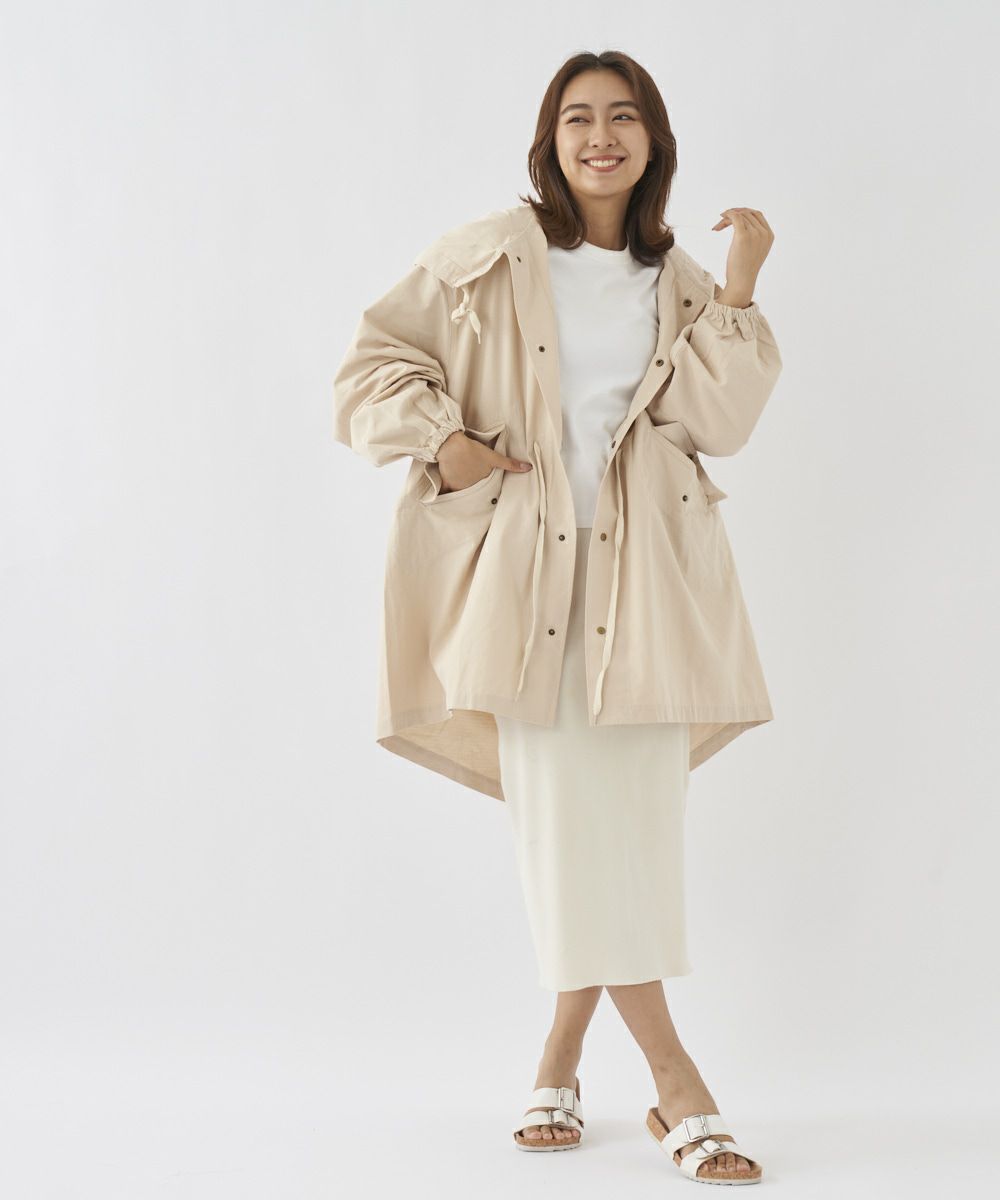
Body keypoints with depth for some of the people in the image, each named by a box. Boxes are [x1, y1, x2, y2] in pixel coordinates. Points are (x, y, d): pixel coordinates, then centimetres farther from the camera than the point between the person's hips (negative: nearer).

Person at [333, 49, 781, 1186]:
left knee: (638, 814, 0)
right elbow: (376, 362, 8)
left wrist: (737, 291, -3)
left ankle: (559, 1063, 17)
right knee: (565, 816, -8)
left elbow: (714, 423, 2)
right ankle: (677, 1088, -1)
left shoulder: (678, 282, 14)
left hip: (643, 571, 3)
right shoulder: (489, 258, 7)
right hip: (524, 565, -2)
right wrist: (442, 443, -6)